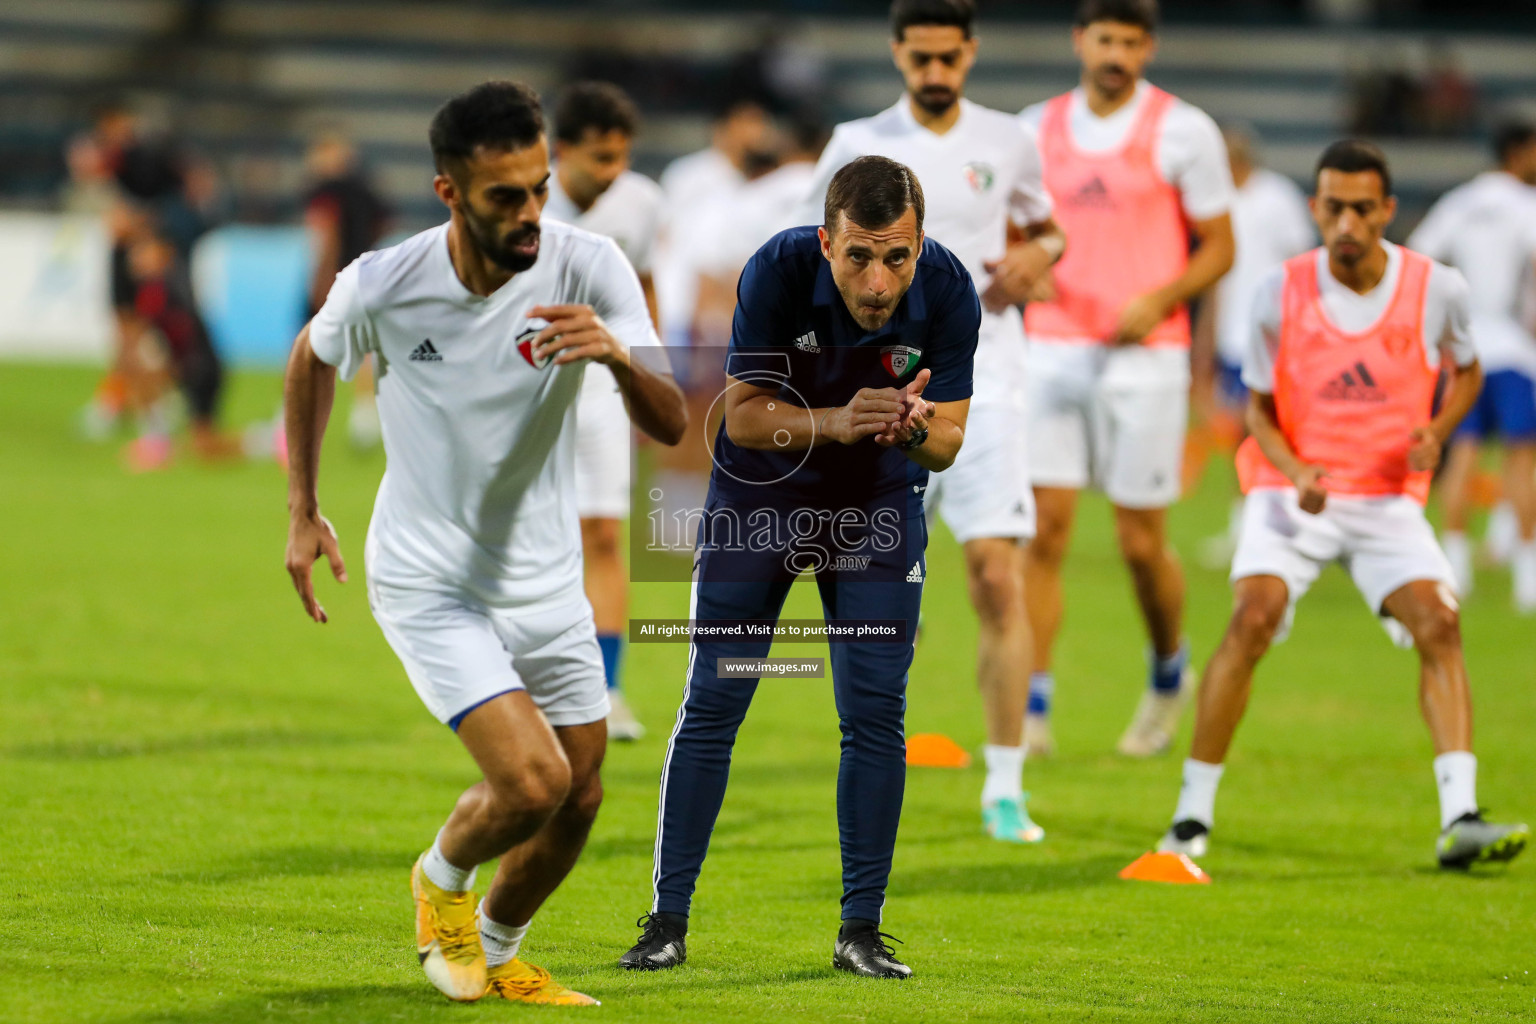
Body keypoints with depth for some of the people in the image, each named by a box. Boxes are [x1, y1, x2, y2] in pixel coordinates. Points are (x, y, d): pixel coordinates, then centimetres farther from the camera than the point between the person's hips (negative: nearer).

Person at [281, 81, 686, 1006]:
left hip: (546, 579, 4)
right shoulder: (381, 287, -18)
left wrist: (620, 358, -43)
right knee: (531, 781, -18)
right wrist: (304, 512, 8)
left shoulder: (588, 268, -17)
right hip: (428, 579, -4)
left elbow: (671, 427, -22)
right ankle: (443, 877, 16)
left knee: (578, 803, 9)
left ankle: (496, 955, 38)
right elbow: (315, 357, 6)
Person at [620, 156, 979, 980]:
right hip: (758, 495, -1)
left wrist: (912, 427, -36)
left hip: (879, 506, 1)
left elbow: (948, 442, -13)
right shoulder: (778, 271, -27)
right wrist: (838, 422, -38)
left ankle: (861, 930, 4)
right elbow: (743, 417, -21)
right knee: (712, 704, -2)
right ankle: (668, 919, 6)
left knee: (875, 712, -5)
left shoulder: (948, 293, -22)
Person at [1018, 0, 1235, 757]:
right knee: (1042, 530, -6)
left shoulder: (1183, 131, -1)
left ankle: (1168, 674, 28)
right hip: (1051, 351, 3)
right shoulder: (1037, 129, 10)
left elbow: (1219, 247, 1)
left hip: (1144, 355, -3)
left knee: (1141, 542, 1)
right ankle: (1032, 710, -5)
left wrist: (1158, 299, -15)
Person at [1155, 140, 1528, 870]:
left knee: (1438, 622, -20)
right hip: (1292, 491, -1)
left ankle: (1459, 819, -23)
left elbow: (1466, 371, 14)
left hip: (1390, 500, 1)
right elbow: (1259, 408, 2)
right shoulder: (1281, 295, -7)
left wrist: (1436, 431, -8)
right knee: (1252, 618, -23)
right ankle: (1192, 817, -13)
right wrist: (1295, 473, -18)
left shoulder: (1437, 289, -5)